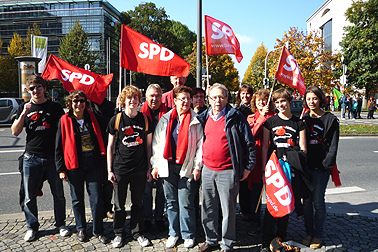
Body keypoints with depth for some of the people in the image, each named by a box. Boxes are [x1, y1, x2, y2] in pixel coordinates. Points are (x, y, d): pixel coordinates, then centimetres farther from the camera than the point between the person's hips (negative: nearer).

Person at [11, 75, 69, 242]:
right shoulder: (24, 107, 7)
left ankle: (61, 224, 24)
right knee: (29, 197, 9)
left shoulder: (55, 107, 2)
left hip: (53, 157, -1)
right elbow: (15, 132, 2)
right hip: (31, 158, 2)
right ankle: (32, 227, 28)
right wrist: (23, 114, -13)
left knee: (59, 194, 6)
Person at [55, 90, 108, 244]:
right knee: (77, 199, 13)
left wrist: (102, 159, 6)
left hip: (94, 165, 1)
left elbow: (99, 139, 11)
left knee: (97, 199, 2)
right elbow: (59, 146, 1)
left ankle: (98, 231, 17)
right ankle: (81, 229, 31)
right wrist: (61, 169, -2)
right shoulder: (64, 120, 0)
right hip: (74, 167, -1)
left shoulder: (92, 117, 5)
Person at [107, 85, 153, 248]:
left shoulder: (145, 120, 2)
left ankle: (137, 233, 29)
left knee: (138, 203, 12)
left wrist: (149, 168, 5)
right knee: (119, 204, 11)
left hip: (140, 170, 1)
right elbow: (110, 146, 2)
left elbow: (148, 145, 7)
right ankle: (119, 233, 30)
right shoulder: (116, 120, -1)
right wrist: (110, 170, -2)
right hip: (120, 169, -1)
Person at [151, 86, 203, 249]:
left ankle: (188, 235, 21)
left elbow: (200, 145, 1)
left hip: (186, 168, -2)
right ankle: (174, 233, 28)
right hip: (167, 166, 3)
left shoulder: (195, 121, 2)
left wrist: (197, 166, -5)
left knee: (186, 203, 3)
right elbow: (157, 143, 10)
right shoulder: (165, 120, 8)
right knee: (171, 202, 12)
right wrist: (155, 165, 5)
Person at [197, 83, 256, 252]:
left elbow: (249, 144, -4)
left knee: (228, 210, 6)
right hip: (207, 170, 5)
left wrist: (247, 168, -6)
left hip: (228, 172, -5)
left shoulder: (236, 118, -7)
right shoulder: (204, 117, 9)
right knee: (208, 209, 15)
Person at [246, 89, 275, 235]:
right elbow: (252, 134, -8)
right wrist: (262, 117, -11)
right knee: (255, 190, 7)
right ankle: (255, 222, 22)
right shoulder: (251, 118, 11)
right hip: (255, 157, 1)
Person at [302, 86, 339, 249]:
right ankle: (308, 233, 26)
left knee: (318, 202, 4)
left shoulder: (330, 119, -2)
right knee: (306, 201, 11)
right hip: (305, 167, 4)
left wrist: (325, 165, -11)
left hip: (321, 168, -3)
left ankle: (317, 235, 21)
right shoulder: (303, 119, 8)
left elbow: (333, 146, -5)